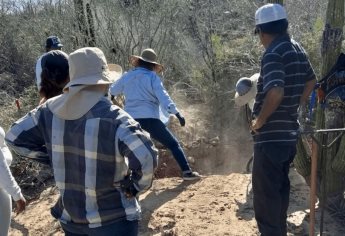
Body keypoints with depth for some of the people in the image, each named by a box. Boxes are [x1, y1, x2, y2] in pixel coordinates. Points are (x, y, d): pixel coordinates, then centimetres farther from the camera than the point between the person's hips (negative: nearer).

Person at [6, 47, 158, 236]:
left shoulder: (50, 111, -6)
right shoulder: (113, 118, -24)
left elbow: (15, 138, 5)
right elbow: (146, 158, -32)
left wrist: (54, 156, 5)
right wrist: (137, 186, -12)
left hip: (70, 217, 5)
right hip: (114, 219, -5)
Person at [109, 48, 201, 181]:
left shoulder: (127, 77, 13)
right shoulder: (152, 77, 0)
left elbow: (112, 91, 29)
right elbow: (163, 97, -13)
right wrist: (177, 113, -17)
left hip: (130, 121, 4)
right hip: (149, 119, -3)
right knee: (173, 144, 9)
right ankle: (187, 171, 2)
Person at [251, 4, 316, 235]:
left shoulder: (273, 54, -18)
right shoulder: (298, 49, 10)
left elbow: (276, 93, -31)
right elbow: (311, 81, 23)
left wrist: (260, 120, -17)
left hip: (271, 135, -9)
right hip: (289, 132, 9)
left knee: (265, 190, 0)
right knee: (280, 186, 19)